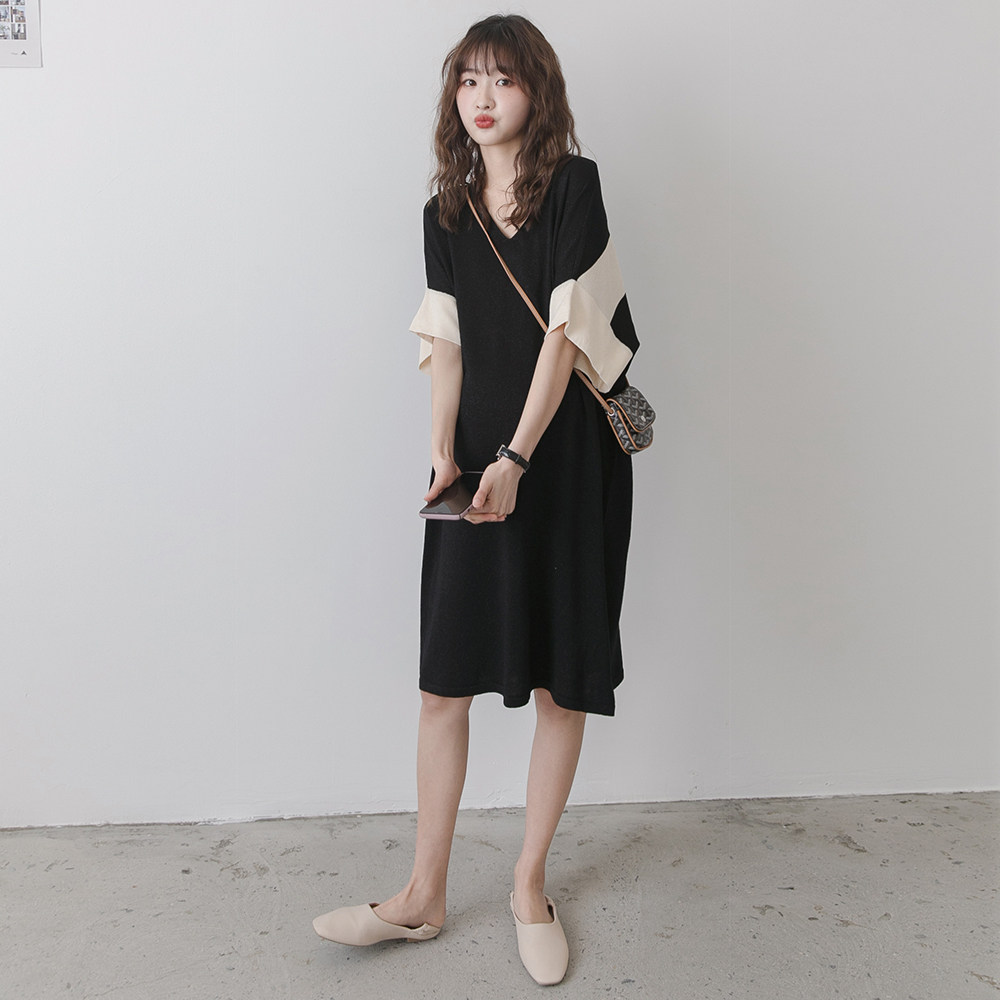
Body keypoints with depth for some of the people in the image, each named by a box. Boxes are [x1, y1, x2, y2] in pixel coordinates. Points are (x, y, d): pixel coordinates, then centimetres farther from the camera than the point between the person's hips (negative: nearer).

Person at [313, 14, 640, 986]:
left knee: (561, 680, 4)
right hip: (478, 452, 4)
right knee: (444, 678, 3)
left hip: (568, 451, -3)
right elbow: (446, 342, 5)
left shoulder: (573, 184, -4)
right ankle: (423, 896, 16)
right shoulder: (447, 212, 10)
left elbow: (565, 330, -11)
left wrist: (516, 457, -18)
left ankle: (530, 885, 22)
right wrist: (443, 453, -9)